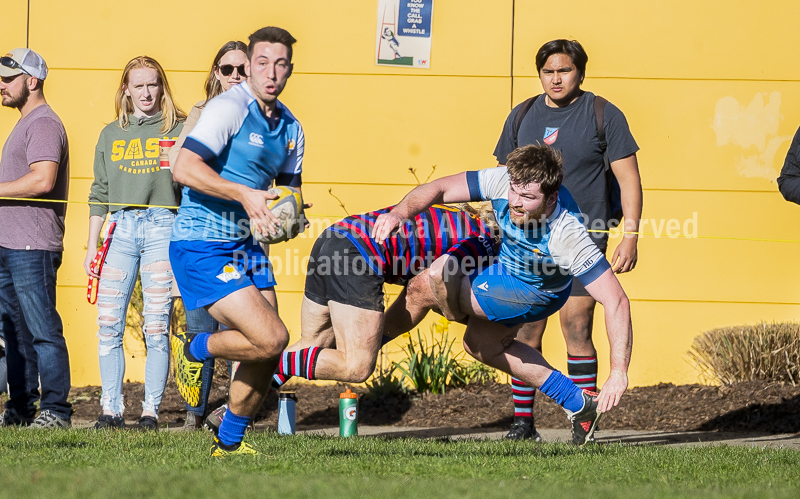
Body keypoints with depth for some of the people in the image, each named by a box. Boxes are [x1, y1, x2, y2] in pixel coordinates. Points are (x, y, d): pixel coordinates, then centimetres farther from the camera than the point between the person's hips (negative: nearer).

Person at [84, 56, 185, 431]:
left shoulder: (178, 129, 6)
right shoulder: (111, 135, 17)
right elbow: (99, 194, 18)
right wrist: (92, 246, 14)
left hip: (163, 227, -3)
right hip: (120, 227, 3)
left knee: (157, 327, -4)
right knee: (108, 325, -2)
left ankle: (151, 410, 2)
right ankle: (111, 409, 4)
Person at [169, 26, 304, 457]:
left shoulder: (290, 127, 11)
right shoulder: (229, 108, -15)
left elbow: (289, 186, 23)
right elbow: (184, 168, -24)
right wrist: (245, 194, -31)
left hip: (246, 244, 8)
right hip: (202, 246, -8)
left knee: (267, 352, 6)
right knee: (271, 338, -18)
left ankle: (229, 442, 26)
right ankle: (194, 350, 10)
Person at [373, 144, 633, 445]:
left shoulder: (567, 237, -43)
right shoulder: (504, 181, -31)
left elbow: (616, 301, -42)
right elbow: (439, 190, -23)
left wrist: (619, 373, -47)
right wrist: (400, 212, -44)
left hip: (538, 291, -6)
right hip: (508, 265, 6)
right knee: (481, 343, 21)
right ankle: (577, 404, 25)